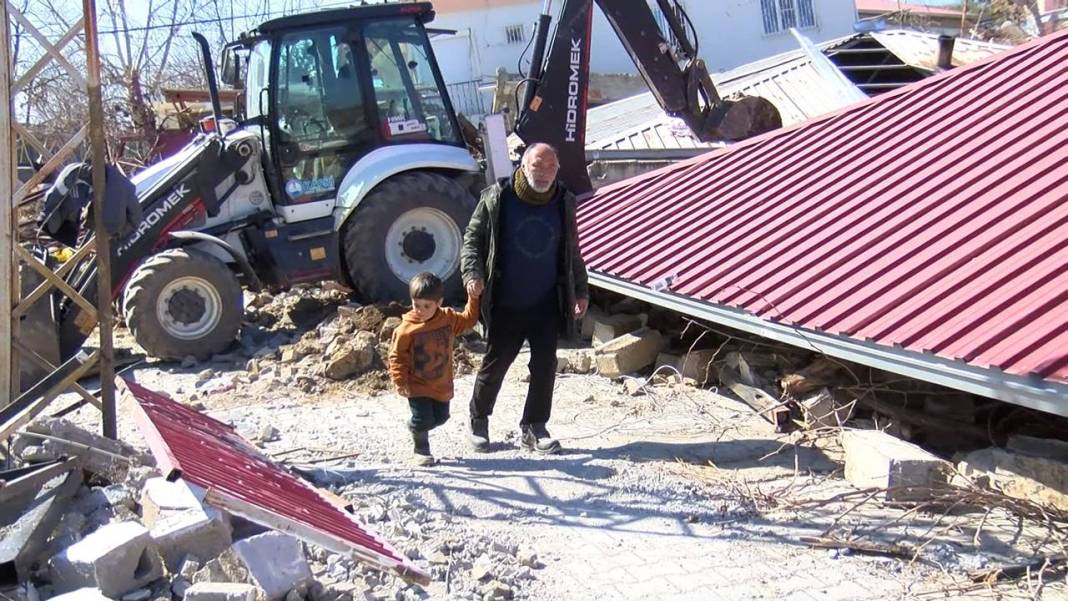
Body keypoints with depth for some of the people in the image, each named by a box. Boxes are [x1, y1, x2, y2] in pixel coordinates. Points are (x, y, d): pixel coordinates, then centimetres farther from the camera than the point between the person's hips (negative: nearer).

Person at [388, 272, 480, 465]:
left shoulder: (449, 318, -4)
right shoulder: (407, 328, -17)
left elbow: (468, 319, 14)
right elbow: (397, 356, -10)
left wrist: (474, 298, 3)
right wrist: (400, 381, -14)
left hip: (442, 384, 5)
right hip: (417, 386, -5)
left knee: (441, 417, 15)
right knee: (423, 419, -9)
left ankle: (415, 427, 43)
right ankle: (421, 449, 18)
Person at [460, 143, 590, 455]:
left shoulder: (564, 203, 6)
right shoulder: (496, 198, -5)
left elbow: (572, 252, 15)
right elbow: (472, 238, 0)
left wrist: (581, 291, 14)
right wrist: (473, 273, -16)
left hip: (547, 305, 3)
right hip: (504, 306, -2)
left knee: (545, 367, 1)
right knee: (494, 365, 7)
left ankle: (534, 428, 16)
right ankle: (479, 422, 28)